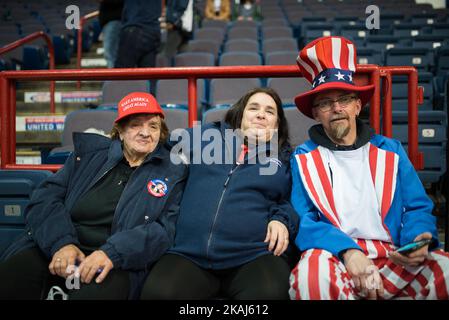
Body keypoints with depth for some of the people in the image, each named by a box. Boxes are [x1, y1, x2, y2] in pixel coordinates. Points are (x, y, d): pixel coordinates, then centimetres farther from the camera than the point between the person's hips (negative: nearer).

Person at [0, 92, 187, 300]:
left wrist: (112, 253, -21)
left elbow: (165, 229, -6)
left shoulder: (172, 173, 7)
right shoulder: (89, 152, 13)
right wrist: (61, 242, -13)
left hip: (117, 263, -2)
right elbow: (45, 198, 6)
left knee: (98, 290, -35)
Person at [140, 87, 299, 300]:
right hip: (189, 254, 1)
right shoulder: (208, 136, 20)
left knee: (270, 292, -35)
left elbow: (290, 202, 18)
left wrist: (281, 220, -1)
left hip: (254, 256, 0)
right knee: (158, 292, -30)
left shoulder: (283, 158, 19)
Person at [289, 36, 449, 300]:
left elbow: (417, 208, 12)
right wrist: (347, 251, -18)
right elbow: (302, 220, -1)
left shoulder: (390, 151, 17)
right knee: (313, 274, -38)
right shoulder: (303, 158, 10)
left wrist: (418, 239, -12)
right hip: (334, 257, -2)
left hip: (394, 258, 3)